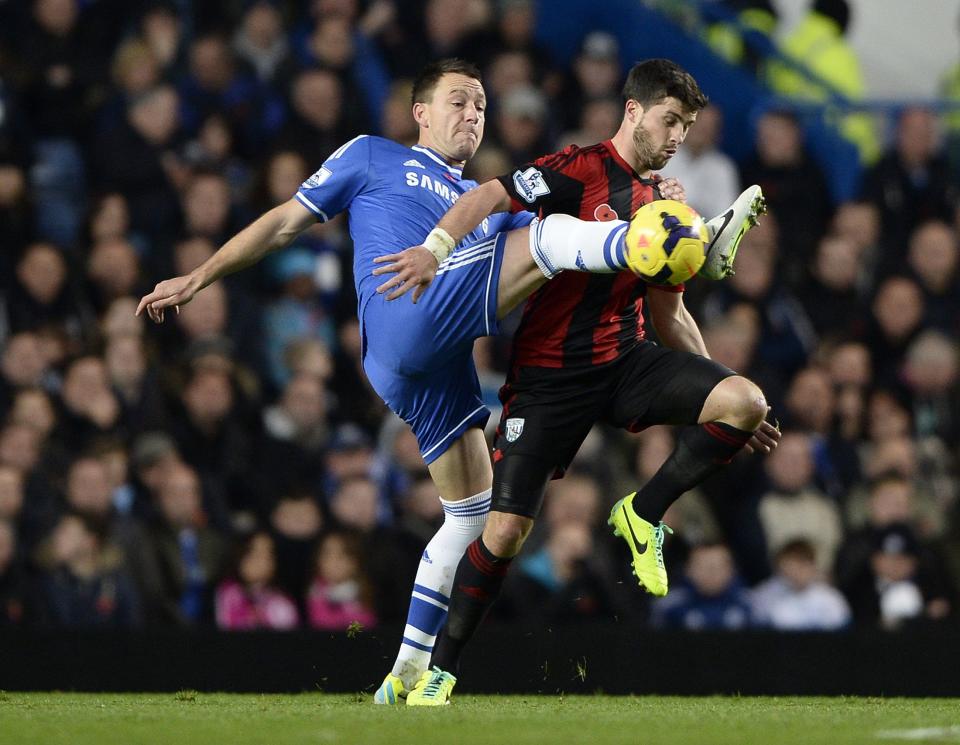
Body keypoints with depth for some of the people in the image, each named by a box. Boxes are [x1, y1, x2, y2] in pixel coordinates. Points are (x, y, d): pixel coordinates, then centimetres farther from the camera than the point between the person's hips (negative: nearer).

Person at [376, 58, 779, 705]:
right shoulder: (581, 169, -7)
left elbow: (669, 315, 20)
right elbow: (488, 198, -19)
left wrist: (726, 405, 17)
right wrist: (434, 247, -36)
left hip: (627, 361, 5)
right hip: (550, 372, -5)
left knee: (744, 401, -20)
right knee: (506, 529, -10)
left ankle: (644, 515, 0)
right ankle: (441, 669, 9)